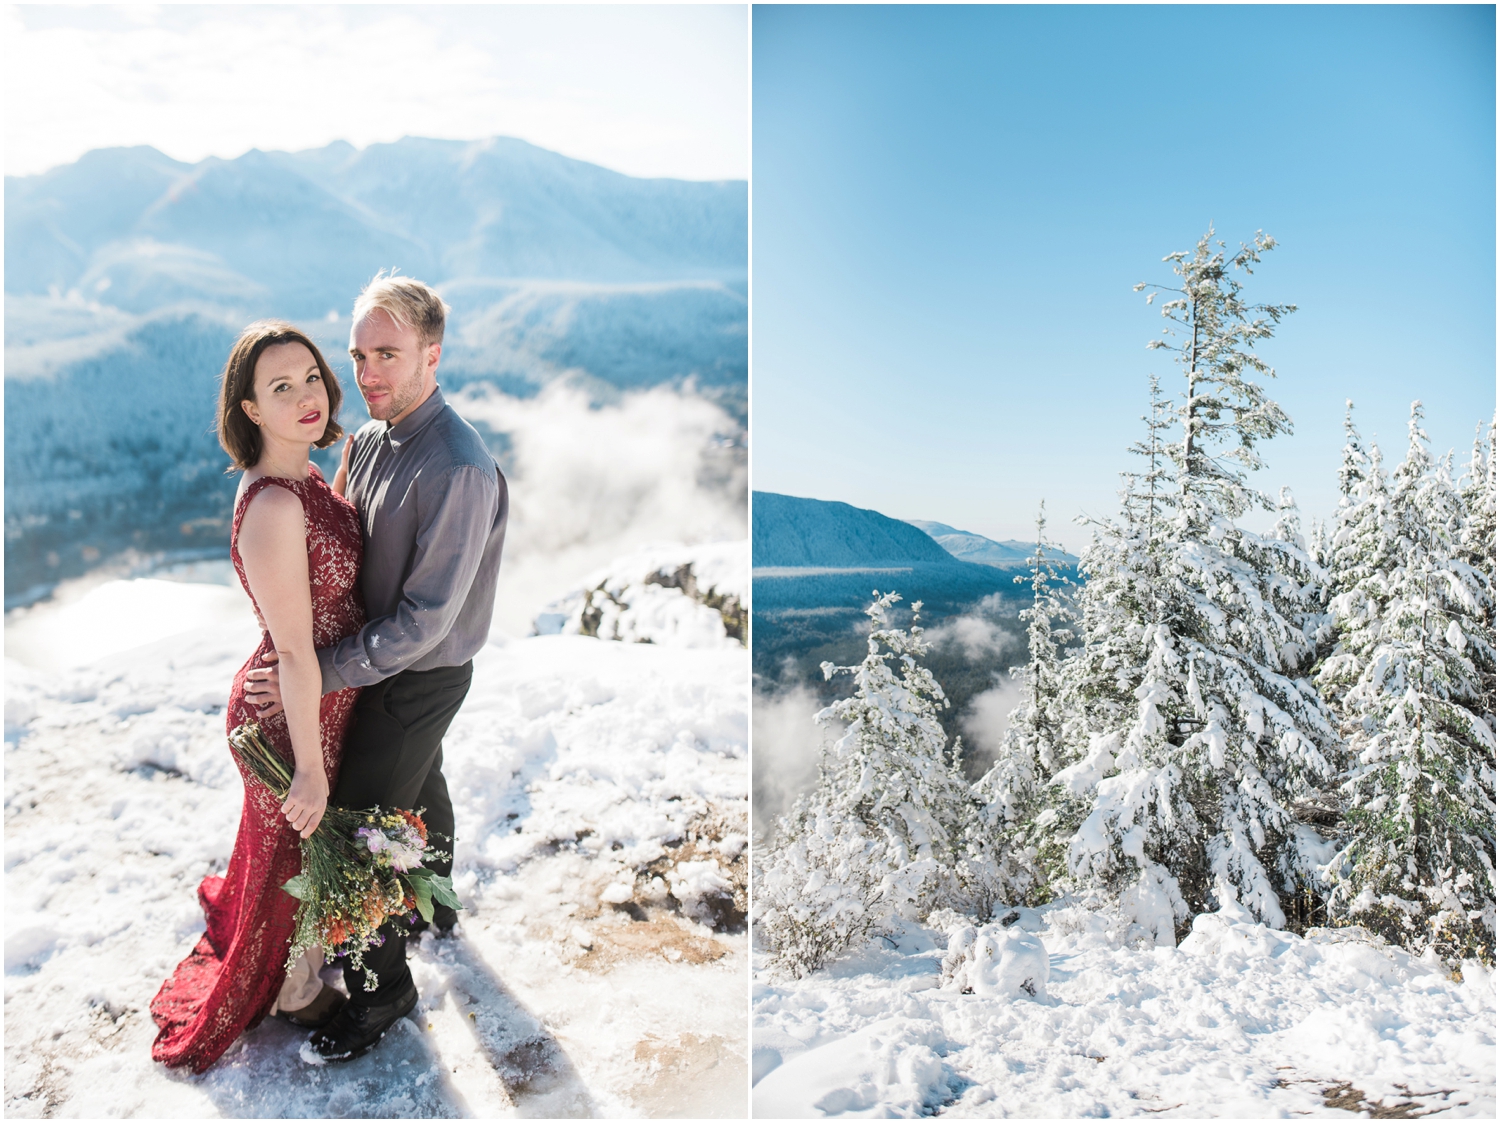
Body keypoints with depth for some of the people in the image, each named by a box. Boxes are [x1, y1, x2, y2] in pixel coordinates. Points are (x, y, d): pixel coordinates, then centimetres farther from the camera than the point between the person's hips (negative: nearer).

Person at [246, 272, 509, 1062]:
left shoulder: (458, 470, -30)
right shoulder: (370, 439, -3)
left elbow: (425, 617, -29)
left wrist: (315, 674, -24)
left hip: (418, 678, -8)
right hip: (385, 655, 8)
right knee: (419, 789, 28)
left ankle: (381, 990, 24)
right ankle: (432, 906, 53)